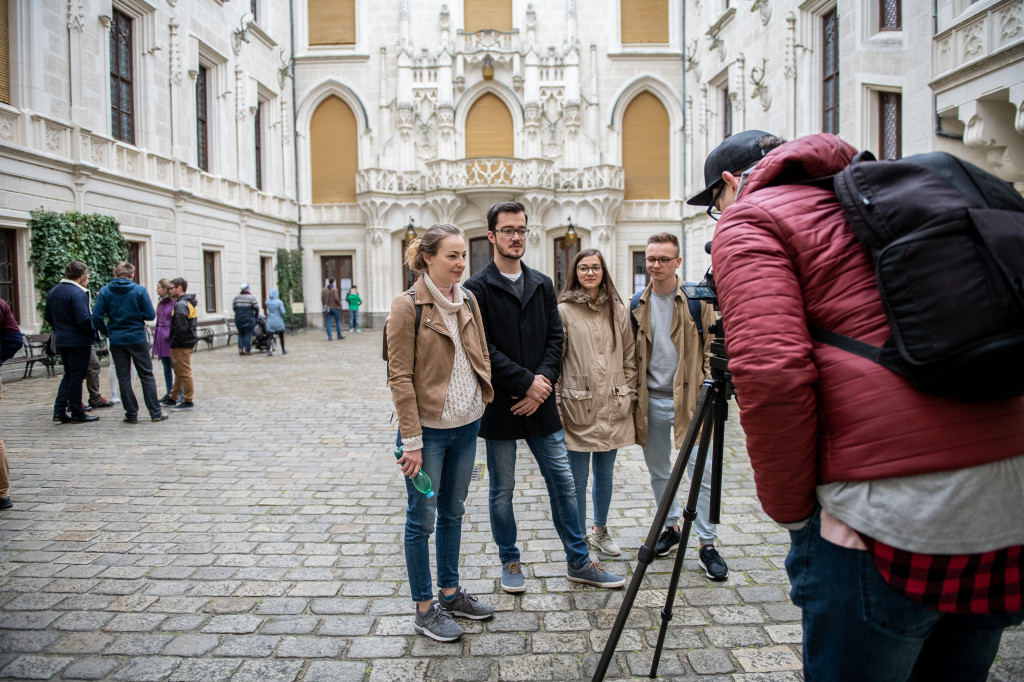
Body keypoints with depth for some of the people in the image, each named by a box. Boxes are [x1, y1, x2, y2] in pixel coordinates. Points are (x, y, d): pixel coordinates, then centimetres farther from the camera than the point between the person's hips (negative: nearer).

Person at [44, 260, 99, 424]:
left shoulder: (53, 292, 11)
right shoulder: (78, 293, -17)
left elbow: (47, 316, 17)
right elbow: (84, 319, -24)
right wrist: (93, 333, -10)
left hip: (62, 341, 8)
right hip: (78, 341, -8)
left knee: (68, 375, 18)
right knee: (77, 376, -1)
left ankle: (59, 410, 13)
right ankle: (77, 414, 7)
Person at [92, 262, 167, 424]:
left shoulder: (105, 291, -2)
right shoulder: (140, 290, -7)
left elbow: (97, 317, -7)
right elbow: (150, 315, -9)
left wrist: (108, 332, 8)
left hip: (116, 340, 1)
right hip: (137, 338, -1)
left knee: (123, 378, 9)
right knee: (147, 376, 6)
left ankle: (131, 414, 11)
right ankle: (155, 413, 6)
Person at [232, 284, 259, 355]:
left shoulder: (236, 298, 6)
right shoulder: (252, 298, -6)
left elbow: (234, 308, 9)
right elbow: (256, 308, -8)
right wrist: (255, 316, 9)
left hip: (238, 318, 4)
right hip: (249, 319, -4)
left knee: (241, 334, 15)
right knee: (248, 334, 2)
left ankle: (240, 349, 4)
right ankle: (247, 350, 2)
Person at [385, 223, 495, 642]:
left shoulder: (468, 301, 7)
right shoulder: (407, 306, -12)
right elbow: (400, 378, -14)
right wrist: (411, 441, -16)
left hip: (466, 424, 7)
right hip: (428, 429, -6)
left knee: (453, 512, 18)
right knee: (423, 518, 6)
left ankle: (450, 591, 33)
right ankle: (424, 608, 19)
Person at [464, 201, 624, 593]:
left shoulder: (543, 285, 11)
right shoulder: (478, 289, -6)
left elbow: (555, 339, 7)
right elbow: (484, 350, -13)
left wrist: (544, 379, -9)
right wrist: (527, 382, -15)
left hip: (540, 403, 4)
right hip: (500, 406, -4)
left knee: (563, 484, 10)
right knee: (502, 491, 9)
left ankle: (578, 562, 24)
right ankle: (510, 562, 28)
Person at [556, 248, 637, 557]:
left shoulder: (618, 309, 8)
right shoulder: (563, 310, -4)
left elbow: (629, 357, 13)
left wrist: (630, 396, 8)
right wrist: (556, 405, -8)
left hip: (612, 406, 4)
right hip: (578, 406, -4)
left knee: (605, 474, 16)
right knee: (578, 477, 4)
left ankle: (600, 531, 34)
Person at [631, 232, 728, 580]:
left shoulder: (698, 301, -2)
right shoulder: (638, 306, 8)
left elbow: (711, 349, 0)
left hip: (688, 398, -3)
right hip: (651, 400, 4)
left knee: (701, 472, -4)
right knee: (658, 471, 13)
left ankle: (707, 544, 7)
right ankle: (670, 529, 30)